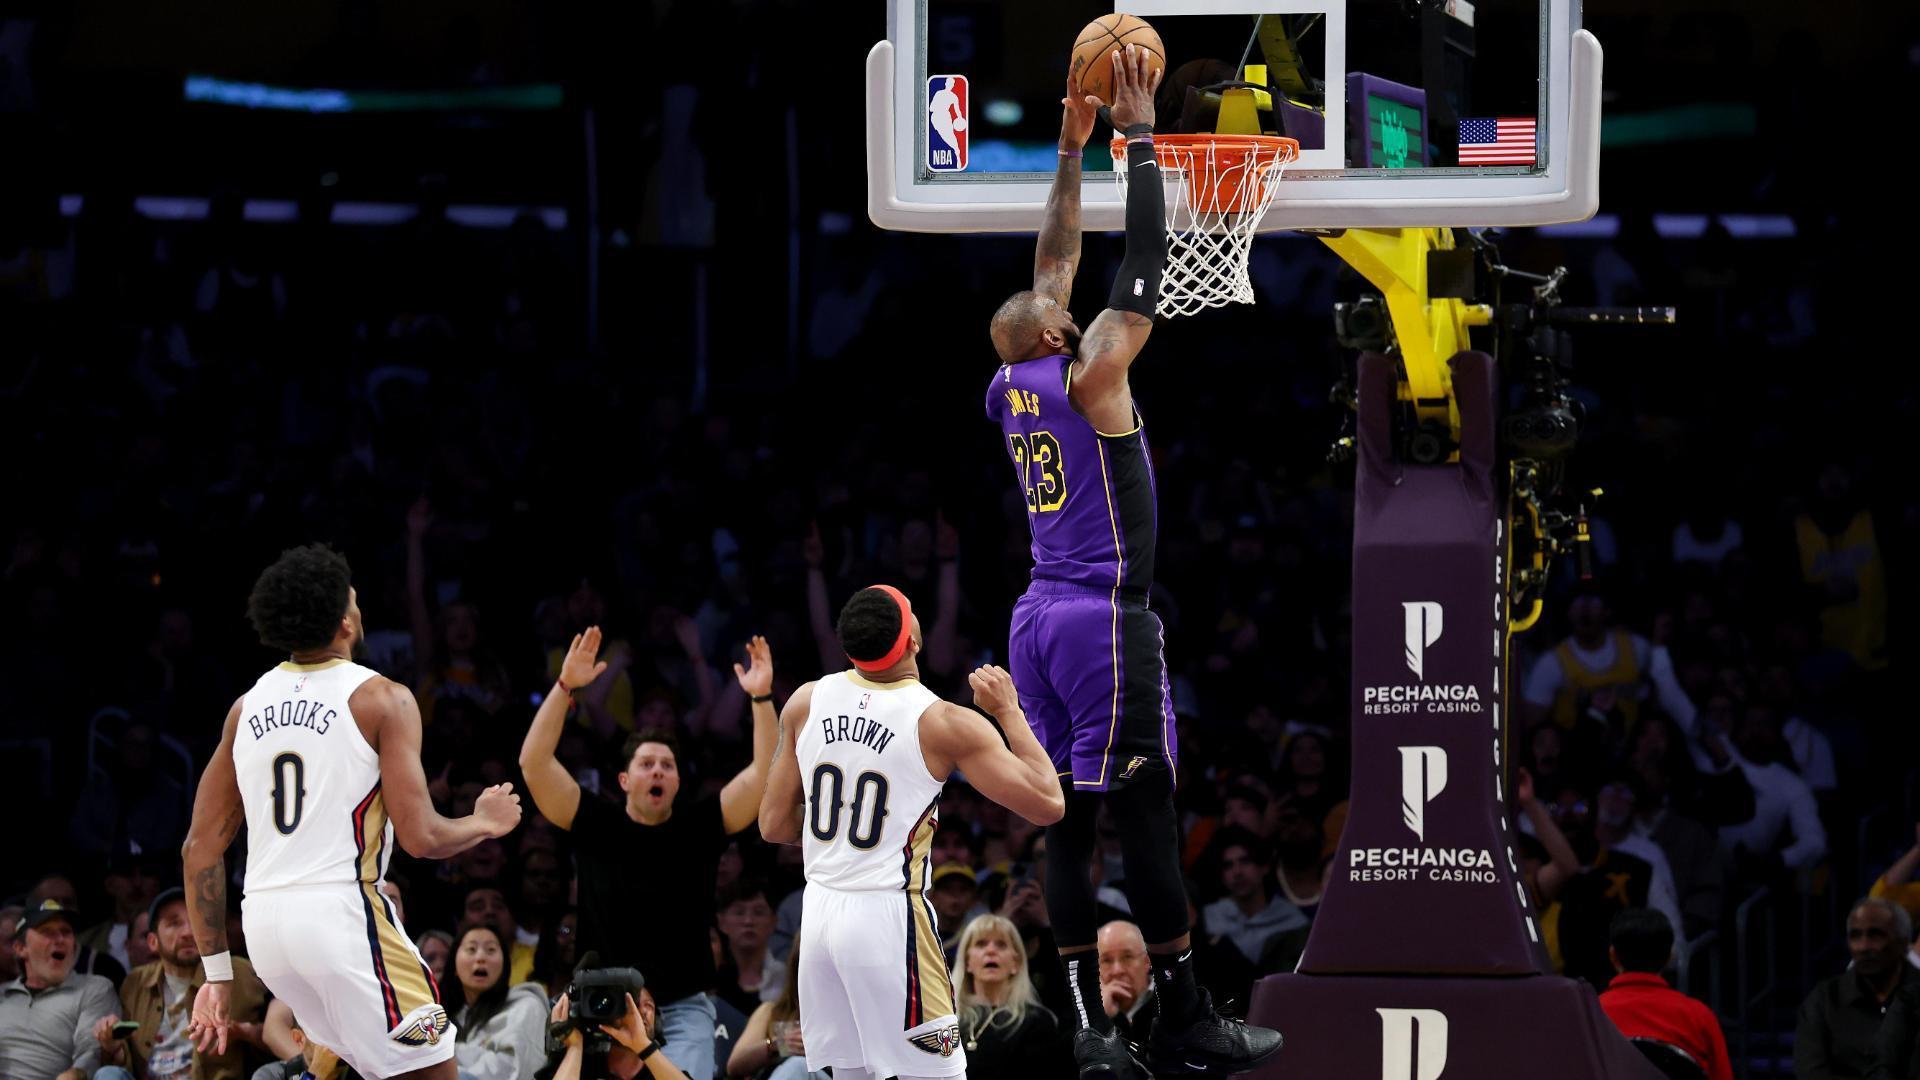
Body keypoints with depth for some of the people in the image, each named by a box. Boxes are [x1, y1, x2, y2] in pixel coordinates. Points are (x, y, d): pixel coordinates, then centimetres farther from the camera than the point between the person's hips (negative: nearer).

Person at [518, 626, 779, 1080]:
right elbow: (534, 762, -6)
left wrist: (761, 697, -17)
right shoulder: (595, 827, 2)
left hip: (684, 1009, 0)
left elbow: (765, 773, -4)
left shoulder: (700, 828, 4)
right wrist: (565, 686, -15)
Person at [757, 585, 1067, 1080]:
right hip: (888, 917, -5)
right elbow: (1048, 804, -9)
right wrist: (1009, 711, 1)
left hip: (819, 912, 5)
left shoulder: (806, 704, 1)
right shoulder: (943, 724, -13)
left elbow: (775, 826, 9)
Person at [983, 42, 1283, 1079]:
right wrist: (1137, 133, -1)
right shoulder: (1089, 378, -9)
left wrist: (1070, 149, 23)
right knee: (1147, 816, -5)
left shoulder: (1012, 389, 11)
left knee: (1069, 821, 3)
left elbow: (1054, 261, 21)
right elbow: (1146, 259, -7)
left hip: (1038, 615, 8)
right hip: (1106, 617, -8)